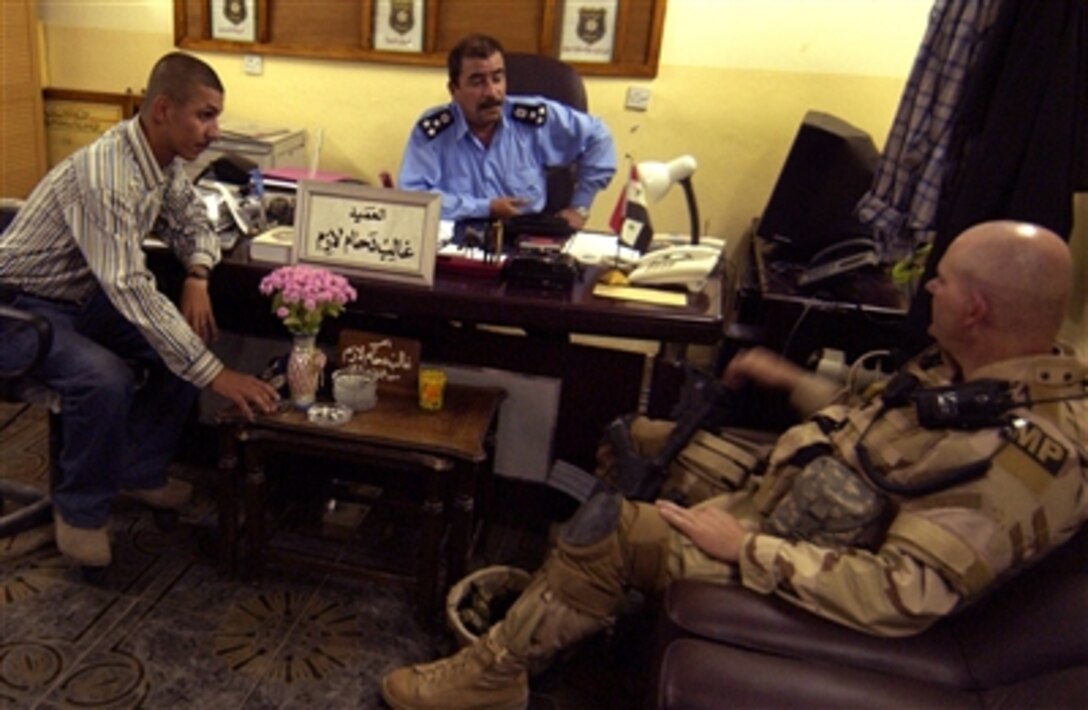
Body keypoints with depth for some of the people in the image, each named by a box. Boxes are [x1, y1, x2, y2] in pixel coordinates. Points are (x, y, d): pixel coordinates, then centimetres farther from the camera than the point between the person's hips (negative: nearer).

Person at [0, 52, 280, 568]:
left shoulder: (165, 158, -6)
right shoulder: (105, 176, -33)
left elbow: (192, 221, 10)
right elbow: (132, 291, -40)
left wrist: (197, 277, -13)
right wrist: (215, 375, -42)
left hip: (83, 295, 9)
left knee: (186, 343, -5)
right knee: (105, 379, -32)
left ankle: (138, 470, 12)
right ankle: (80, 507, -6)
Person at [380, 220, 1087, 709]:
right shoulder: (968, 369, 0)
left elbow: (905, 595, -32)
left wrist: (746, 546, -29)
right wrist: (793, 380, 13)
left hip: (799, 577, -9)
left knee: (608, 526, -17)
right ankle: (556, 583, 20)